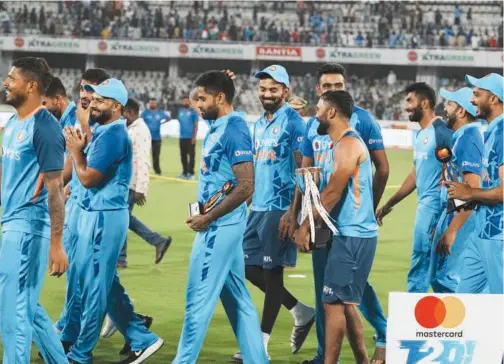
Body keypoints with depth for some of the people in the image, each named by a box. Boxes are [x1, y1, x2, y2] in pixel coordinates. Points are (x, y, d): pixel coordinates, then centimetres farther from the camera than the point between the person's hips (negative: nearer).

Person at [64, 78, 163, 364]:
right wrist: (80, 147, 4)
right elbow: (89, 172, 15)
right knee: (107, 284, 15)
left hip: (104, 217, -11)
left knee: (94, 285, -2)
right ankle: (142, 339, 19)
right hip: (95, 214, 11)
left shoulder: (113, 134, -18)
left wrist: (76, 150, -7)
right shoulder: (103, 131, 13)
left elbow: (88, 178, -19)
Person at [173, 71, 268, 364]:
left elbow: (246, 187, -23)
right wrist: (207, 214, 9)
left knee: (199, 298, -4)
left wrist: (208, 218, -17)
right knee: (238, 298, 13)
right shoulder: (219, 127, 11)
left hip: (220, 225, -10)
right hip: (221, 224, 10)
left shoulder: (234, 131, -18)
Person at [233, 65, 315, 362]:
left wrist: (292, 212, -20)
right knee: (250, 268, 9)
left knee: (272, 271, -2)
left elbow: (302, 170, -14)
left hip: (279, 207, -8)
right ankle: (302, 313, 22)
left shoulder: (293, 122, -9)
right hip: (257, 207, 8)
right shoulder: (259, 125, 15)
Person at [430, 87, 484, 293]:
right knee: (438, 278, 16)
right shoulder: (460, 136, 14)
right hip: (452, 214, 11)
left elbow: (472, 188, -24)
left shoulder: (468, 137, -17)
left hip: (463, 218, -11)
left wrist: (452, 230, -26)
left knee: (448, 279, -12)